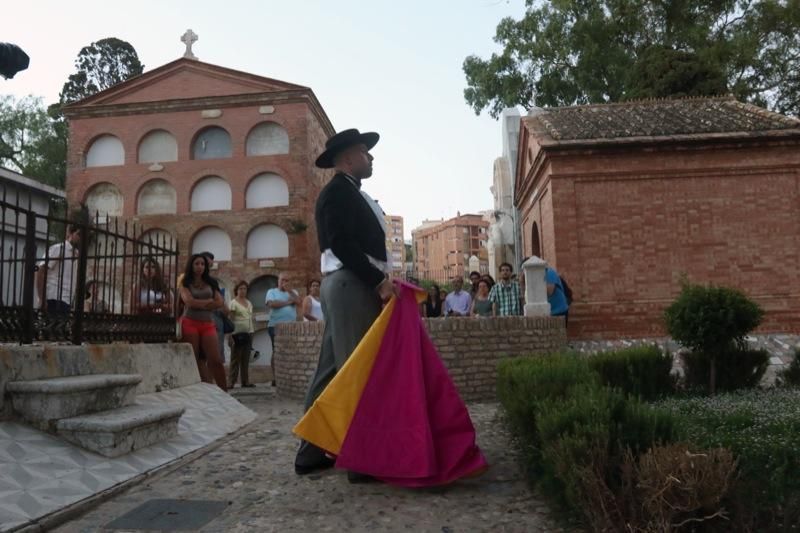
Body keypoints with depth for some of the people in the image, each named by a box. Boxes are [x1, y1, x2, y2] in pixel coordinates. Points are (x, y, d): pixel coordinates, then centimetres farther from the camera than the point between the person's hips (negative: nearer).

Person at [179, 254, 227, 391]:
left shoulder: (211, 283, 15)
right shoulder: (185, 284, 7)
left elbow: (220, 302, 3)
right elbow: (190, 302, -10)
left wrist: (200, 304, -6)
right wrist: (210, 301, -1)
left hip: (208, 324, 2)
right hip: (190, 323, -2)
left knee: (216, 360, -7)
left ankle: (224, 393, -4)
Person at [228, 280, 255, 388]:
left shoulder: (249, 303, 16)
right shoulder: (233, 303, -1)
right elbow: (231, 319, -6)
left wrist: (252, 332, 13)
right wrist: (231, 334, -13)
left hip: (248, 333, 6)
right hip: (238, 333, -6)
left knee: (246, 359, 8)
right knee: (235, 358, -4)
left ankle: (245, 381, 12)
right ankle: (231, 382, -1)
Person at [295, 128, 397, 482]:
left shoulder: (350, 194, 24)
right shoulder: (338, 191, -6)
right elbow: (341, 244, -18)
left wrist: (381, 280, 11)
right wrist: (379, 280, -20)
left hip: (354, 286, 10)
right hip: (351, 286, -10)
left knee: (334, 371, 11)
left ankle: (312, 453, 18)